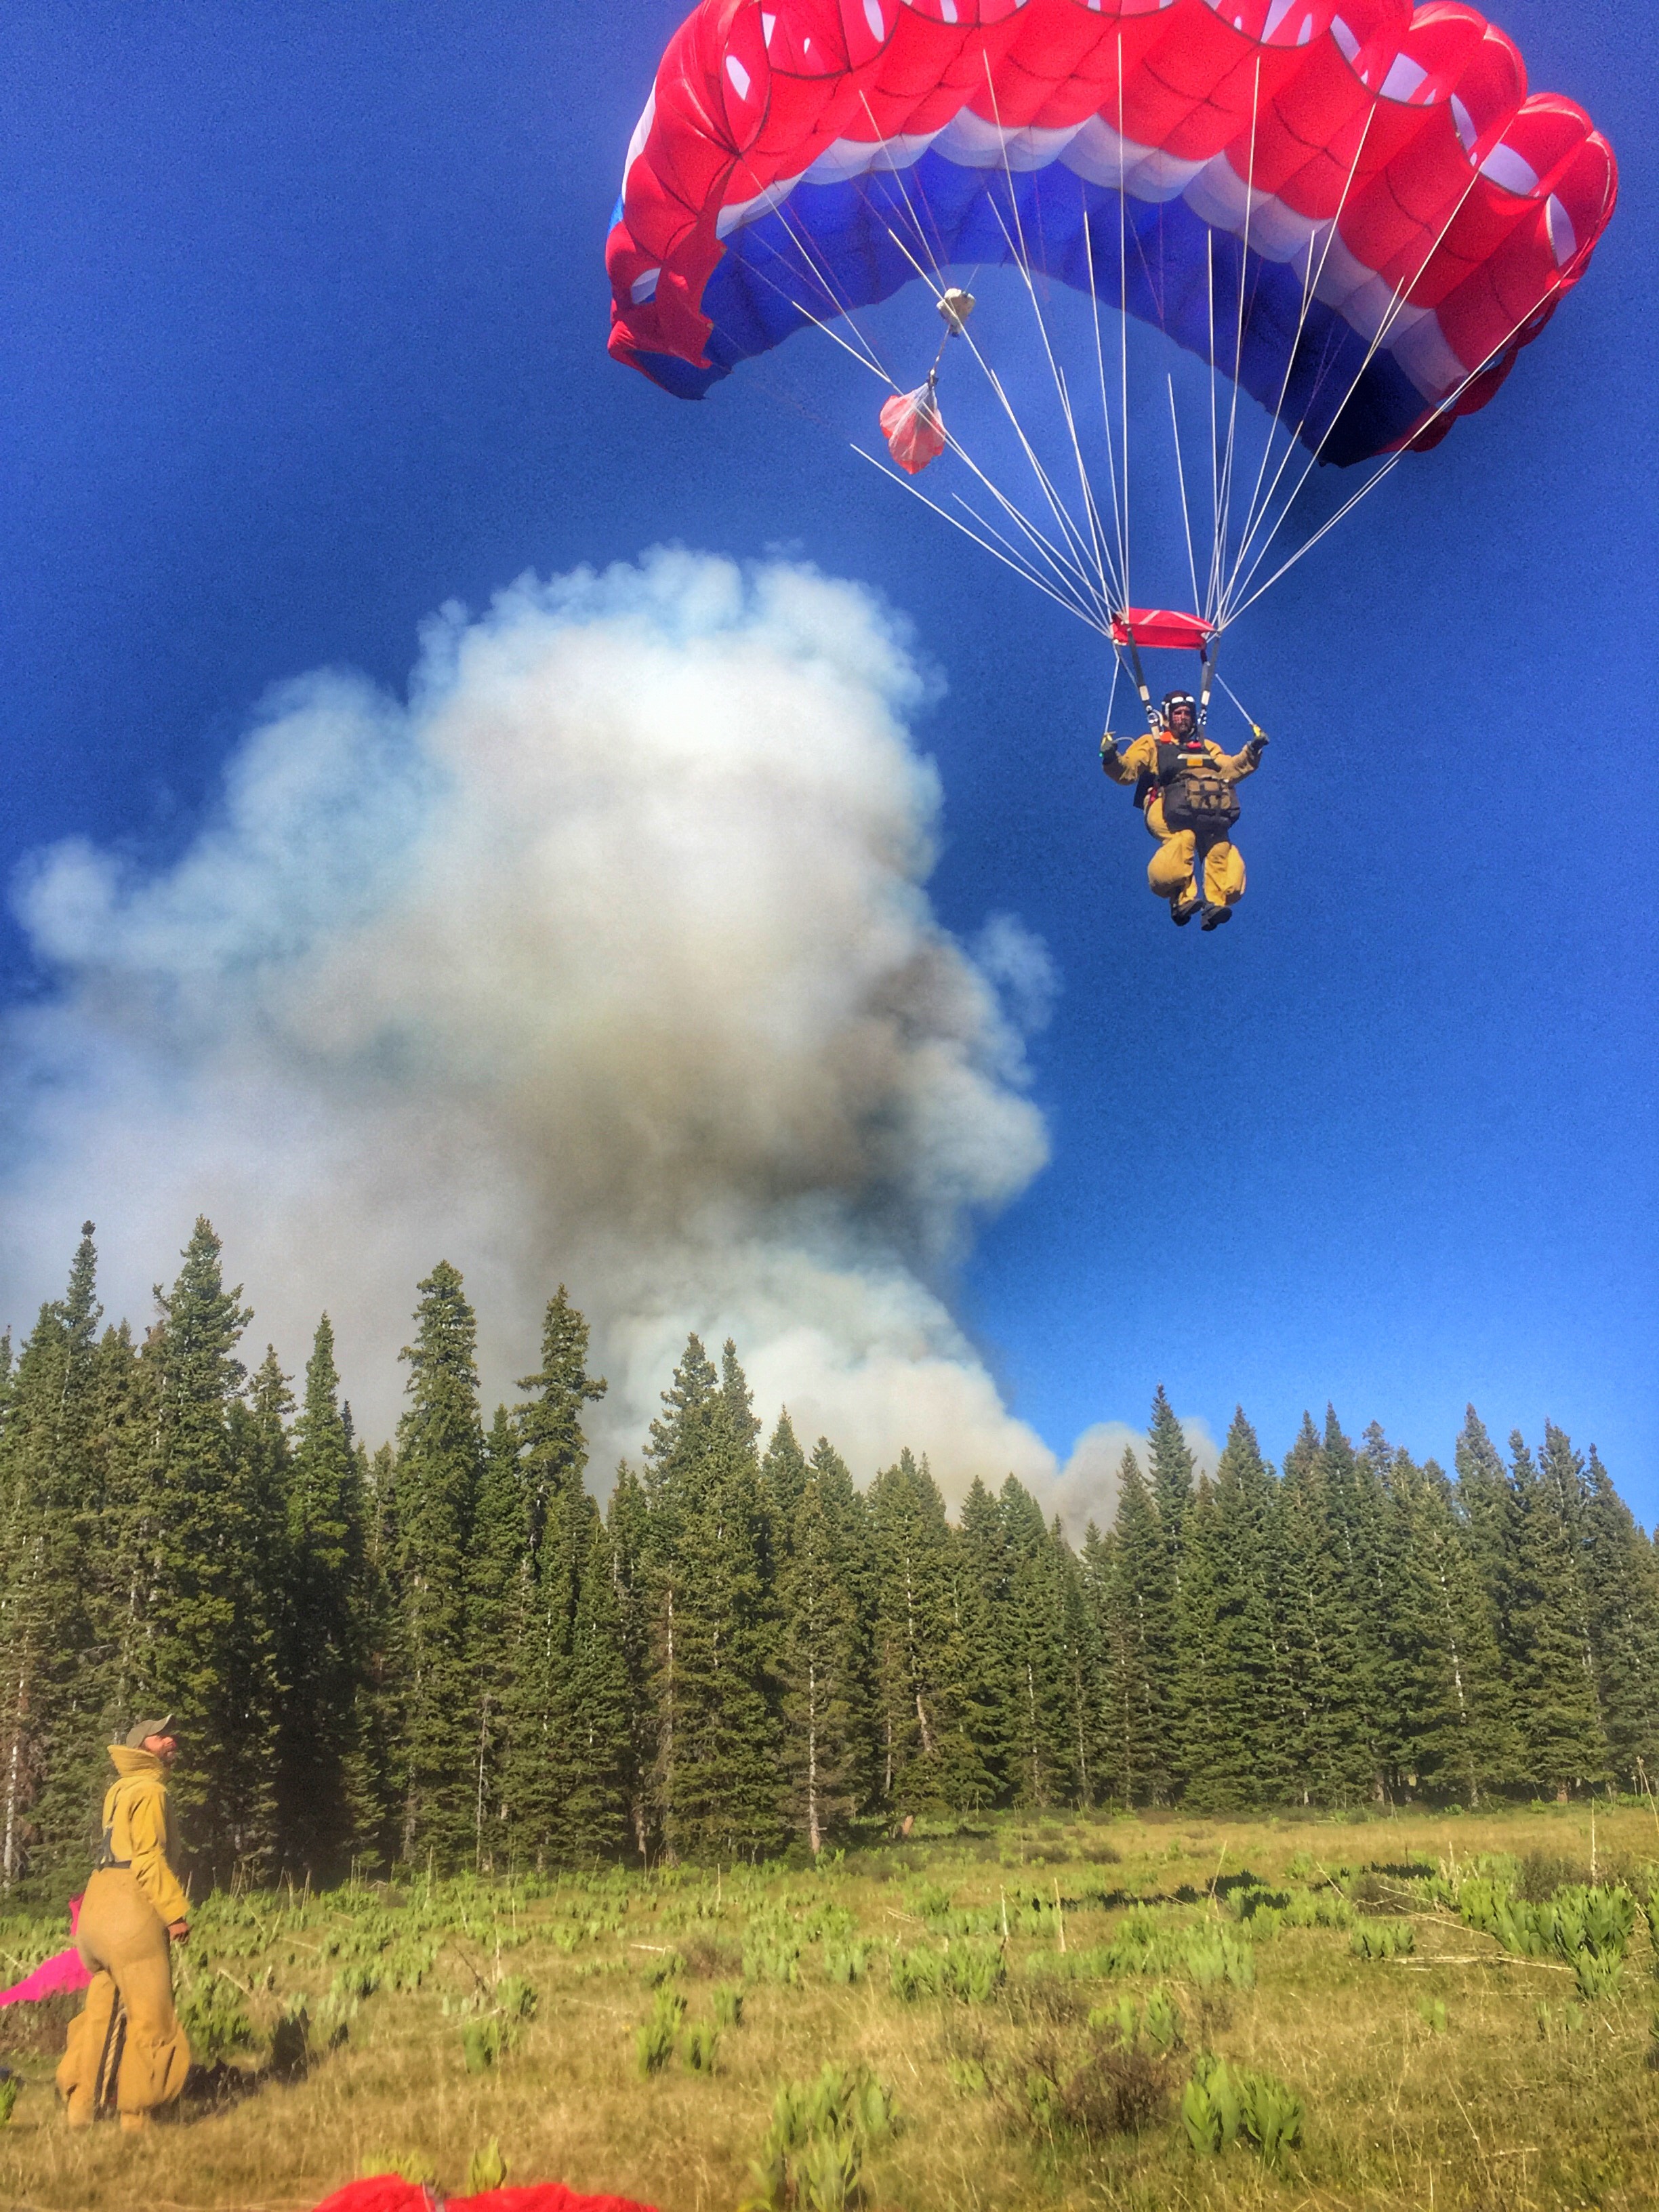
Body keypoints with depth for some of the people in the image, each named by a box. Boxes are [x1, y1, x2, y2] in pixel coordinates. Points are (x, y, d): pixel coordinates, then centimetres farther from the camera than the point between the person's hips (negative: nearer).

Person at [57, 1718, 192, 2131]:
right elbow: (149, 1857, -17)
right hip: (130, 1912, -9)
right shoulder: (149, 1789, -9)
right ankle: (135, 2121, 1)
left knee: (103, 2011, 14)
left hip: (97, 1907, 9)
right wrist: (176, 1911, -16)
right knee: (149, 2017, -2)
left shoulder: (120, 1789, 20)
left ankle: (79, 2112, 17)